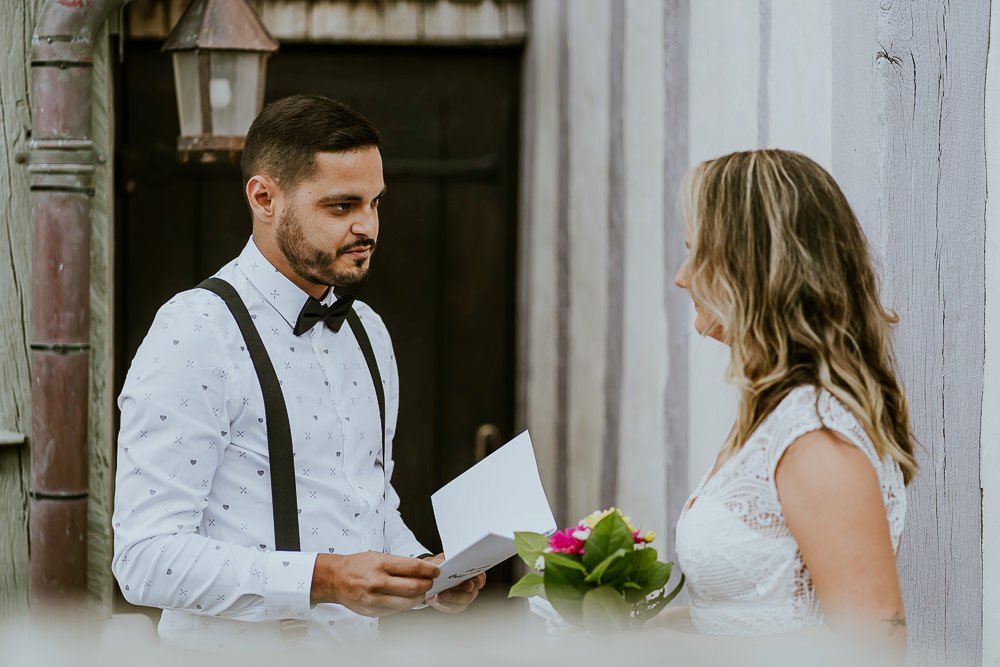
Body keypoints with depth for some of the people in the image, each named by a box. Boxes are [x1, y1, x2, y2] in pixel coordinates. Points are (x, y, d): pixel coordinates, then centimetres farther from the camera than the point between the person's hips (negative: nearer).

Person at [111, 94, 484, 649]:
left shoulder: (368, 333, 11)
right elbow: (148, 559, -20)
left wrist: (421, 572, 1)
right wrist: (322, 579, -27)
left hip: (360, 646, 6)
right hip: (240, 651, -6)